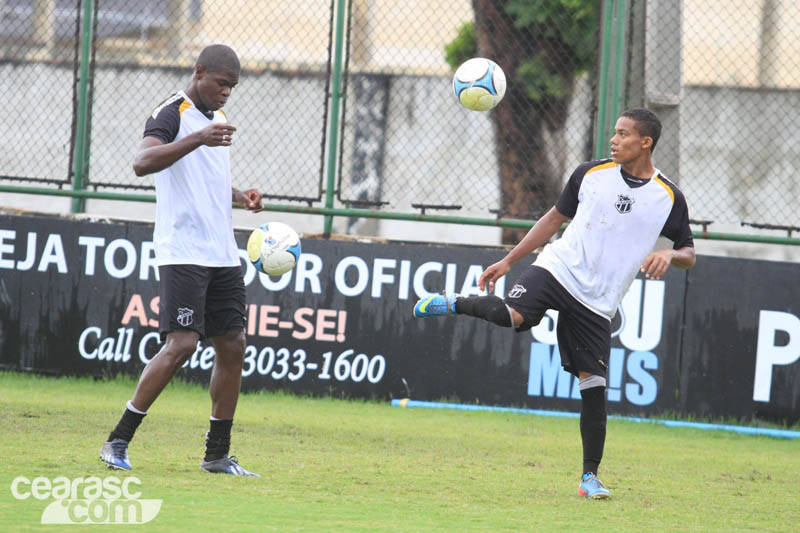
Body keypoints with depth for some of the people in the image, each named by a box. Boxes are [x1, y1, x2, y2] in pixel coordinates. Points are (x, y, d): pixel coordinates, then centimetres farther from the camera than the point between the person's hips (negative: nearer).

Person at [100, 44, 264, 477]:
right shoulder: (172, 114, -9)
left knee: (232, 345, 6)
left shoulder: (217, 117, 18)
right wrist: (198, 138, -36)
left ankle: (217, 454, 14)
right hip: (183, 251, -9)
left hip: (222, 254, 9)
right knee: (182, 343, -16)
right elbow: (142, 164, -27)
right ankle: (117, 442, -10)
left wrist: (241, 197, 12)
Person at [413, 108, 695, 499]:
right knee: (512, 315, -32)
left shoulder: (668, 198, 1)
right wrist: (508, 261, 14)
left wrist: (670, 255, -15)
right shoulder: (590, 174, 4)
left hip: (597, 303, 0)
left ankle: (590, 476, 9)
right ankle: (456, 304, -2)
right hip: (559, 268, 0)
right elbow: (556, 217, 16)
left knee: (593, 385, -4)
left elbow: (688, 254, 10)